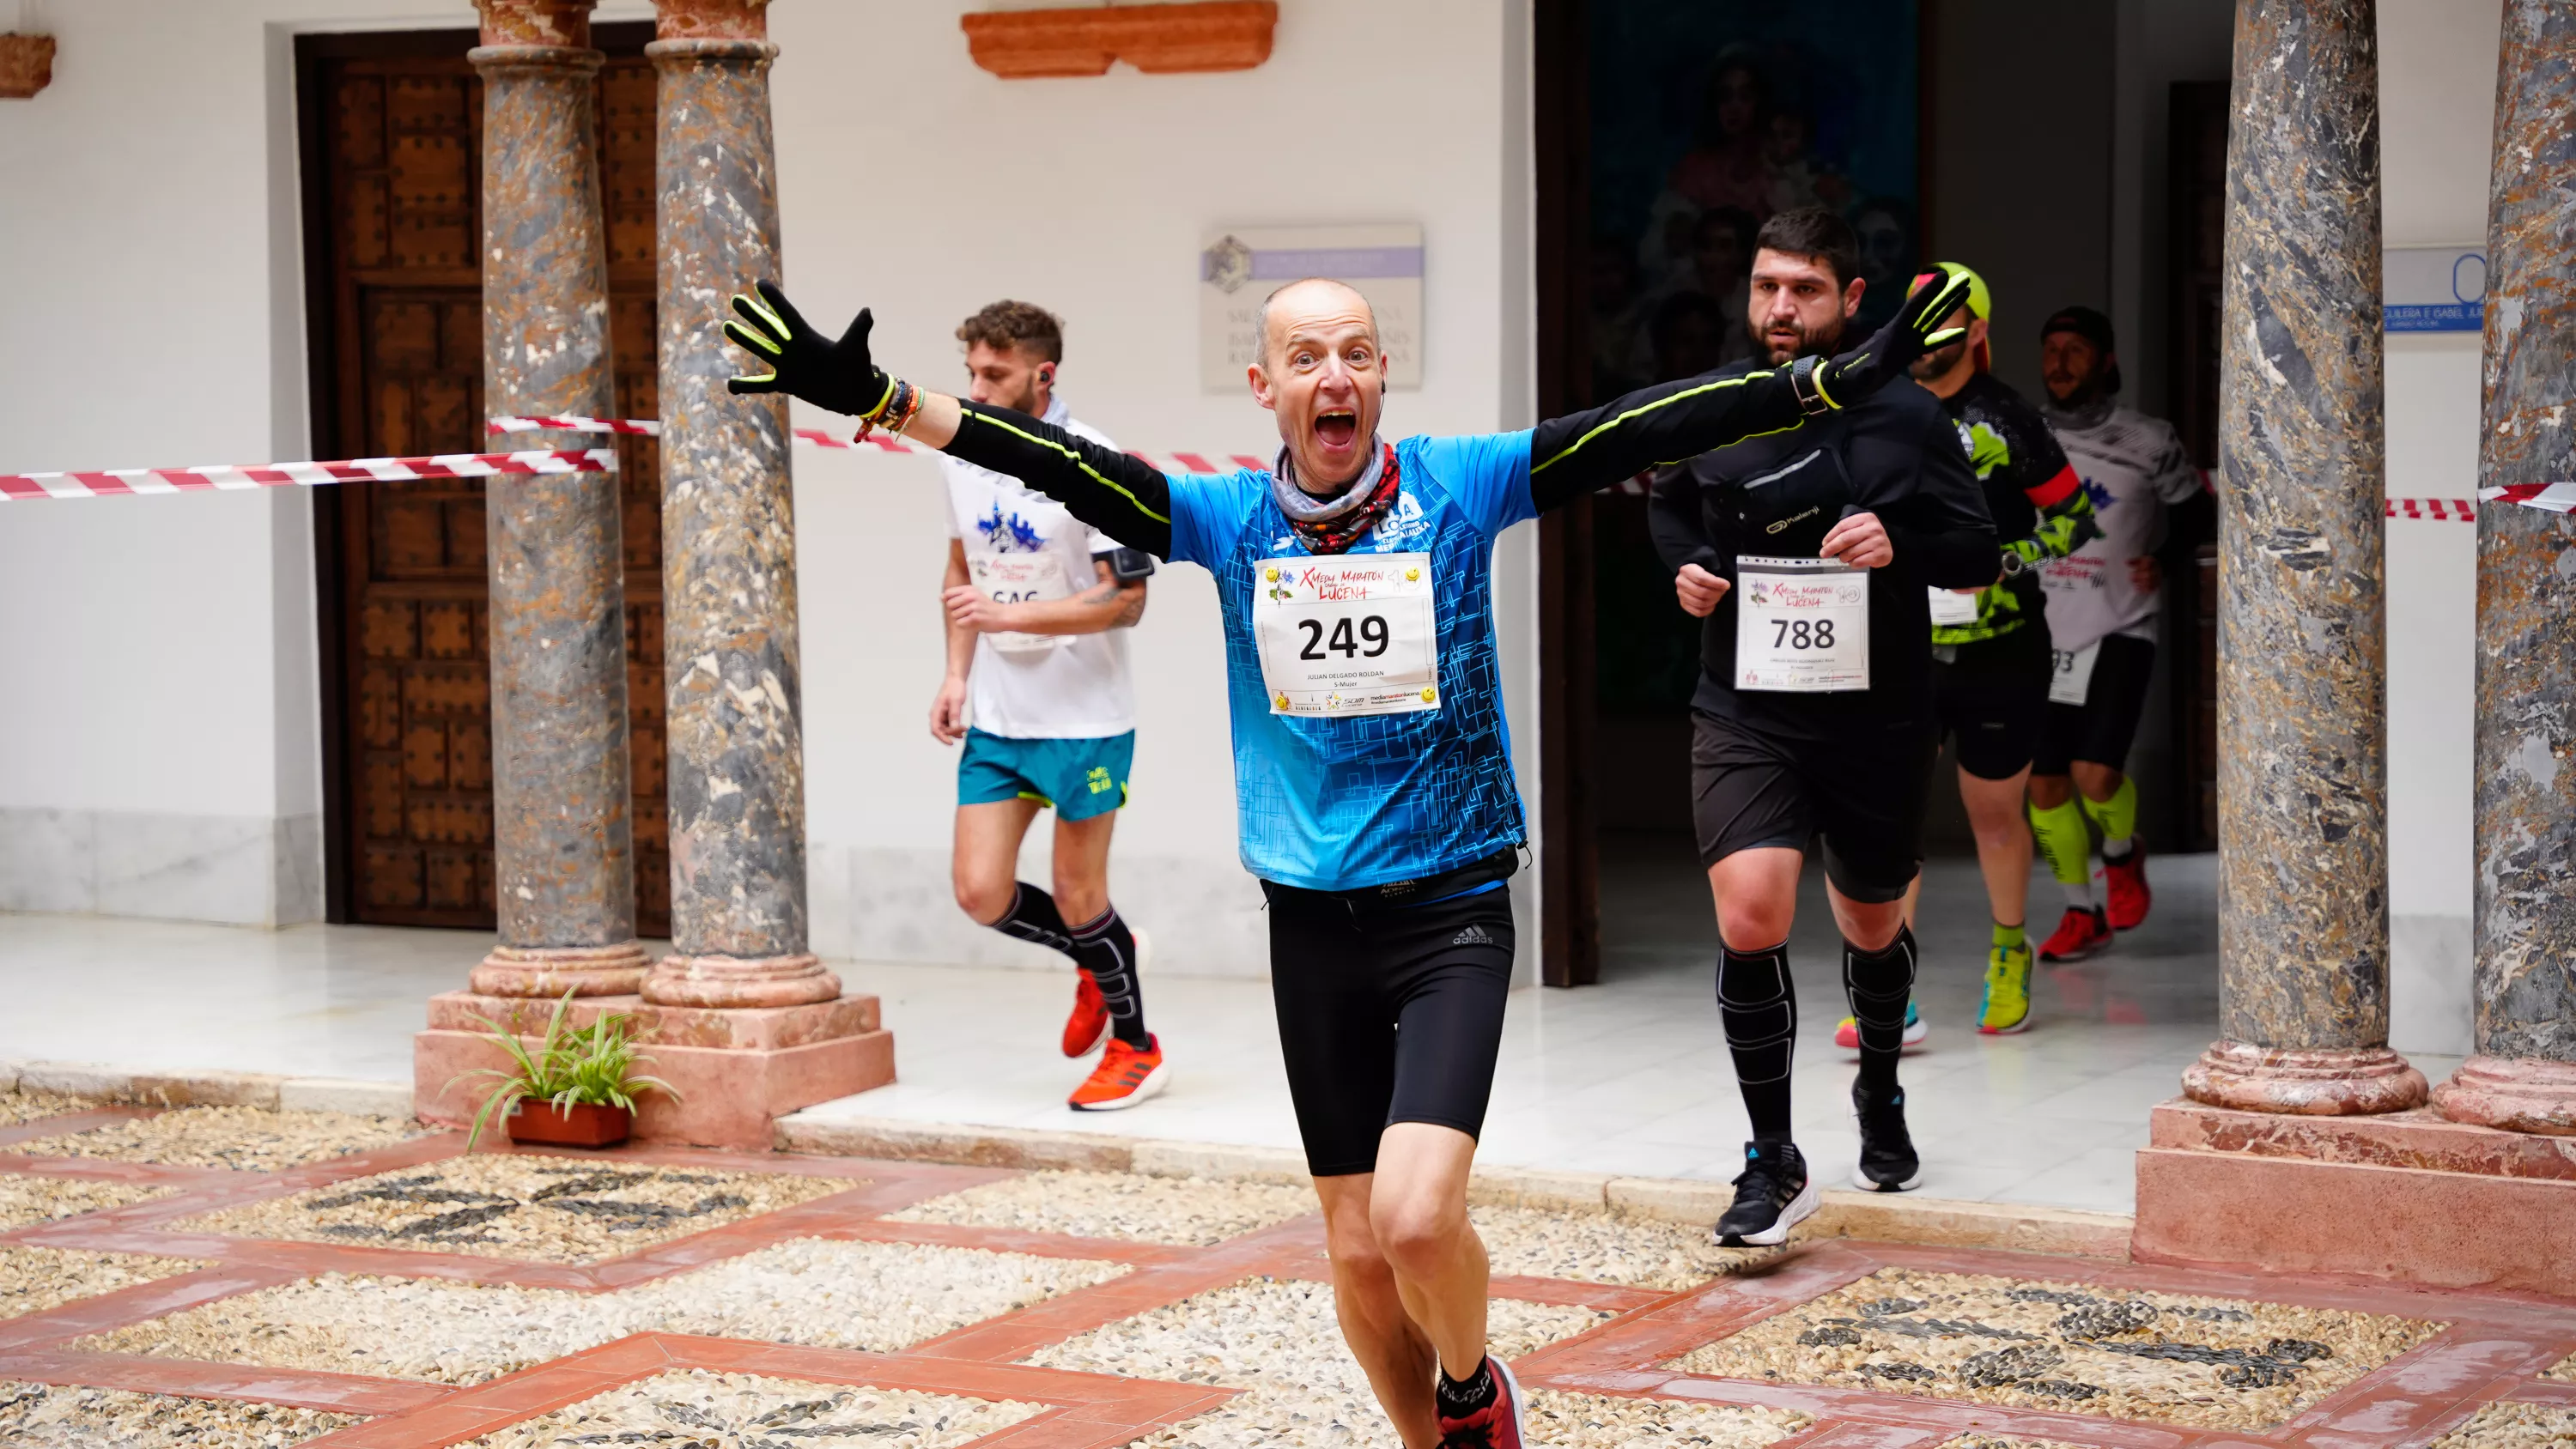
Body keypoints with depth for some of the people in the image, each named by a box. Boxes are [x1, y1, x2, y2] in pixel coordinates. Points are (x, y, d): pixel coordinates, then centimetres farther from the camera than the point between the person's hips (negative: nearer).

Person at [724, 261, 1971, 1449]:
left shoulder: (1460, 486, -4)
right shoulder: (1226, 516, 2)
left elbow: (1643, 431, -12)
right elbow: (1058, 466, -6)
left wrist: (1836, 383, -21)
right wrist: (875, 397, -16)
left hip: (1452, 909, -3)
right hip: (1314, 921, 3)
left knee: (1415, 1215, -19)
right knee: (1358, 1251, 7)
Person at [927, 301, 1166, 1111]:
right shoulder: (960, 458, 3)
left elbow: (1127, 600, -17)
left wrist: (1009, 616, -26)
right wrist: (958, 674, 7)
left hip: (1086, 719, -6)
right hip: (996, 719, 6)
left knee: (1076, 895, 2)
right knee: (980, 893, 0)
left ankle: (1135, 1050, 24)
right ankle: (1102, 959, 29)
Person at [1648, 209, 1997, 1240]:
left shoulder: (1906, 417, -4)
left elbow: (1978, 557, 0)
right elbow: (1668, 504, 21)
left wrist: (1899, 544, -19)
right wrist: (1683, 565, 0)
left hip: (1876, 718, 1)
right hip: (1744, 715, 0)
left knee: (1872, 927, 18)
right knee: (1750, 915, -20)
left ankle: (1879, 1095, 50)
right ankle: (1773, 1165, -8)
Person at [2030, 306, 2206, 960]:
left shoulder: (2148, 441, -5)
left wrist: (2165, 564, -8)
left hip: (2118, 633, -4)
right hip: (2044, 637, 4)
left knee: (2095, 773, -18)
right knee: (2044, 784, 4)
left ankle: (2123, 857, 15)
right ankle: (2083, 913, 22)